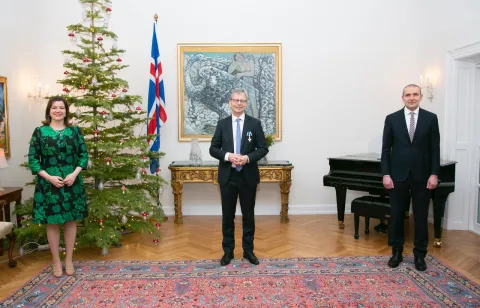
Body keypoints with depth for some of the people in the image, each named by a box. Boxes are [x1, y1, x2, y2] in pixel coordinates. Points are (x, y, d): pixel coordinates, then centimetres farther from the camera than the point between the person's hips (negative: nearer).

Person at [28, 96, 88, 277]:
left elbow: (84, 154, 4)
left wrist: (75, 173, -12)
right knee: (52, 223, 7)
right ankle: (56, 261, 23)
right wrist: (49, 177, -13)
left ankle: (69, 259, 23)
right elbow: (32, 158, -2)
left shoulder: (75, 131, 3)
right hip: (49, 184, -1)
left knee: (71, 221, 8)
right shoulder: (40, 132, -1)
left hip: (72, 183, 1)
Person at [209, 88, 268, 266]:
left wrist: (248, 158, -18)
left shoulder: (255, 123, 0)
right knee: (227, 215, 9)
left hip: (248, 176, 0)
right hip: (227, 176, 1)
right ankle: (228, 251, 23)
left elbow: (263, 148, -1)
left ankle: (248, 250, 24)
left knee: (248, 215, 10)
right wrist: (227, 156, -16)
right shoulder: (222, 124, 3)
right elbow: (213, 149, 2)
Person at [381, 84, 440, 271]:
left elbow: (435, 149, 1)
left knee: (421, 217, 7)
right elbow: (386, 149, 0)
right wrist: (386, 174, -7)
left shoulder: (431, 118, 2)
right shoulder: (392, 119, 1)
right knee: (396, 216, 8)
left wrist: (434, 174, -6)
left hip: (422, 176, 0)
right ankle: (397, 252, 22)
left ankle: (420, 255, 22)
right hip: (398, 175, 0)